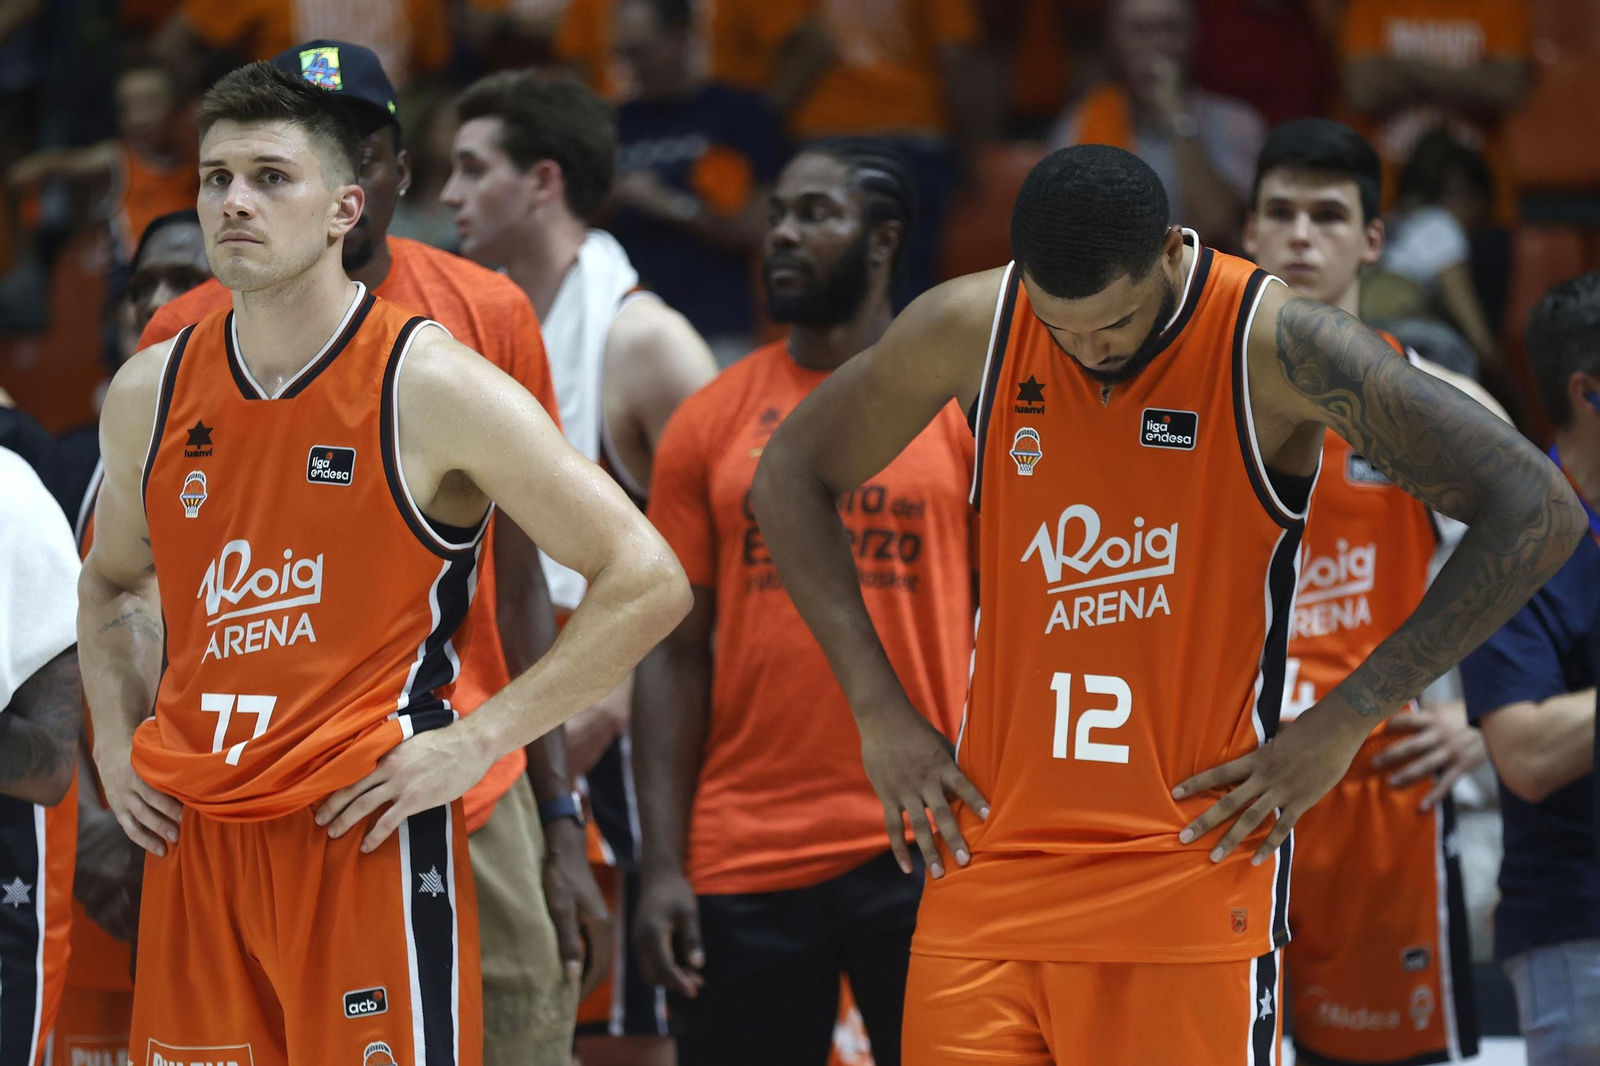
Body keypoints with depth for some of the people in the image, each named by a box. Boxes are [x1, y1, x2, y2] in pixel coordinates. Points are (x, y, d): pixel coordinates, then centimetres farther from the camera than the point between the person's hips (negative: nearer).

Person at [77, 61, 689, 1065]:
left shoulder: (433, 387, -9)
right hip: (192, 837, 5)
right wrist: (115, 738, 12)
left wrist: (478, 740, -12)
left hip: (368, 839, -5)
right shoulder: (150, 393, 8)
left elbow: (649, 582, -10)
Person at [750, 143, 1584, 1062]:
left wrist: (1345, 723, -10)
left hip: (1194, 876, -3)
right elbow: (791, 477, 17)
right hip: (989, 872, 3)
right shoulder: (972, 330, 1)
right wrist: (880, 712, 7)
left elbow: (1538, 514, -11)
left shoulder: (1277, 348, -9)